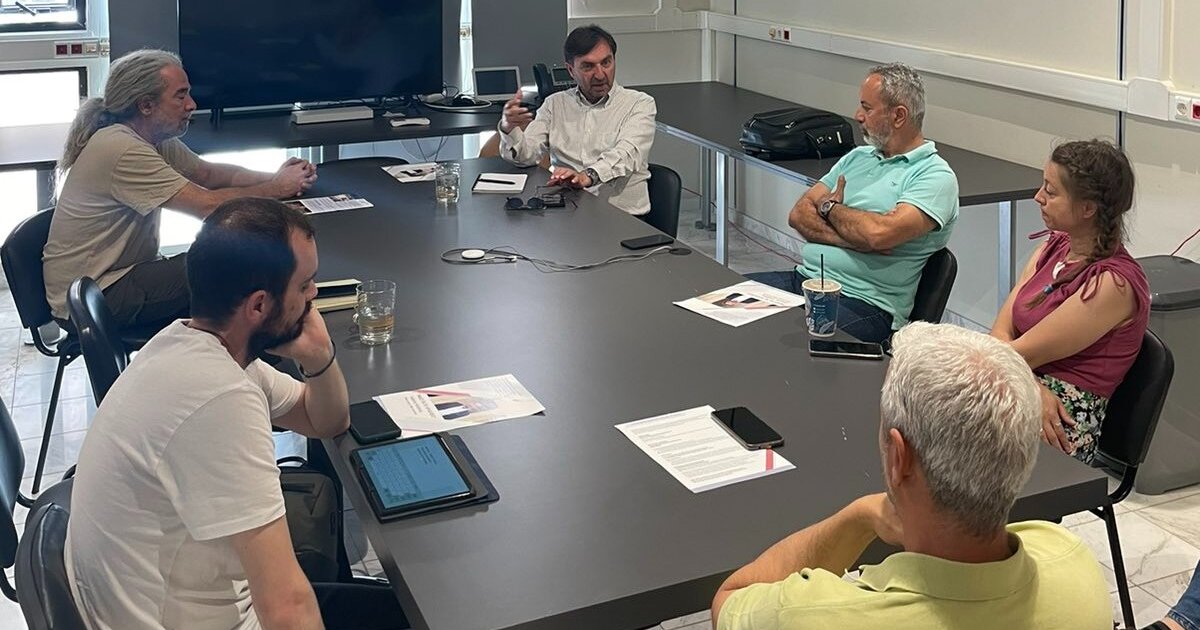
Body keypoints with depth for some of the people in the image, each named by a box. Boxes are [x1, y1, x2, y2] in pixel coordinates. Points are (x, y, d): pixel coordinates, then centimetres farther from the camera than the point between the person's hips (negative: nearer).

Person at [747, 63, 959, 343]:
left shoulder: (936, 176, -6)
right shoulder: (857, 157, 19)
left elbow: (880, 233, -22)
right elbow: (799, 214, 10)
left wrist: (830, 207, -2)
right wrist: (850, 239, -10)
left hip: (864, 303, -8)